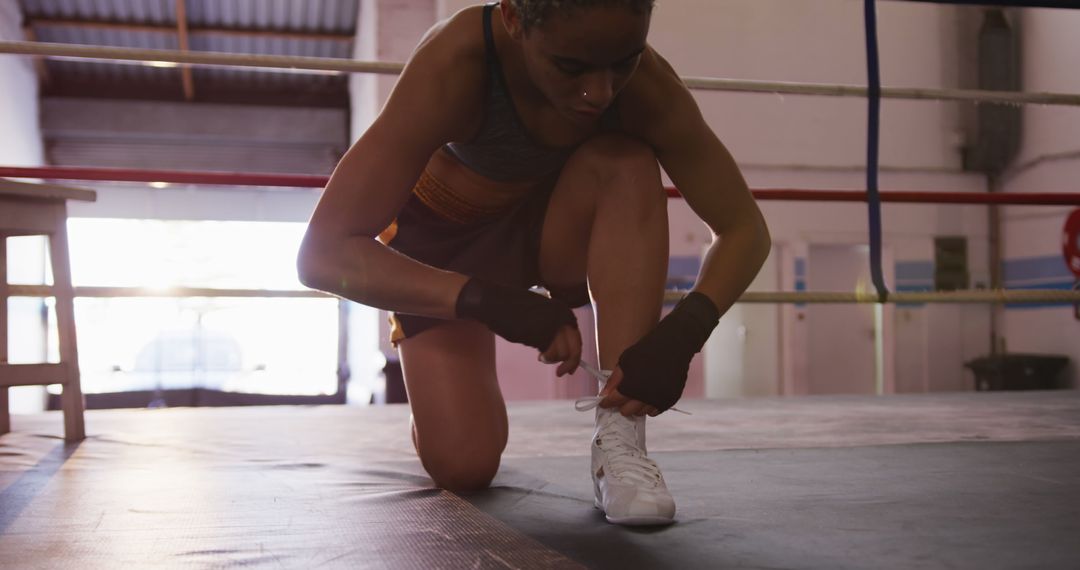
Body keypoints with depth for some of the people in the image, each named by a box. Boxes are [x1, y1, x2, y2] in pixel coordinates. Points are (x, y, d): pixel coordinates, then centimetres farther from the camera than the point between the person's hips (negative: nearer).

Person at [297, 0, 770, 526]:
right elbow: (321, 254, -37)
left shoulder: (647, 85, -27)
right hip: (439, 247, -2)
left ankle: (621, 442, -27)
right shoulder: (456, 61, -35)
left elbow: (744, 229, -19)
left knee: (628, 165, -29)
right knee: (465, 466, -15)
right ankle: (434, 382, 22)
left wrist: (682, 332, -39)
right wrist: (491, 302, -48)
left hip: (546, 231, 2)